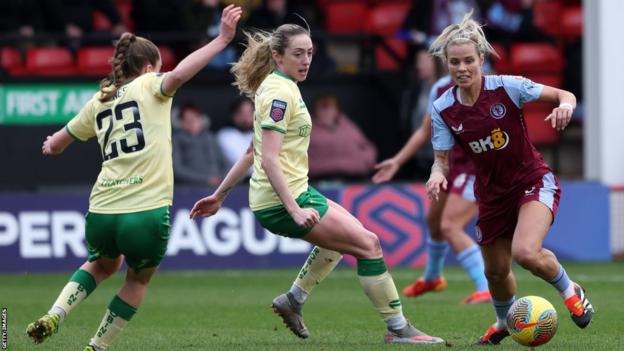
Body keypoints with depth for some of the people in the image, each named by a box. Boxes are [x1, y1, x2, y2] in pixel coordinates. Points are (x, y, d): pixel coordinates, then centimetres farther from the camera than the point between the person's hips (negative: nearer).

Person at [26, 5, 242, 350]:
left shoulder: (99, 101, 17)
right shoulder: (149, 86, 2)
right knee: (138, 280, 25)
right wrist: (222, 40, -22)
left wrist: (51, 146, 55)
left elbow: (57, 143, 31)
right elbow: (178, 74, -22)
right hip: (148, 212, -5)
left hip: (101, 214, 5)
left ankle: (53, 317, 15)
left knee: (102, 265, 36)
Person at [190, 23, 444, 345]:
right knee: (368, 243, -9)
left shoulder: (276, 87, 13)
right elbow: (269, 159, -25)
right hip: (282, 199, -10)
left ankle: (293, 300, 30)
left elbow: (253, 153, 19)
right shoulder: (280, 93, -17)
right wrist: (294, 210, -30)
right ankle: (398, 329, -5)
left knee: (346, 234, 29)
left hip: (291, 194, 10)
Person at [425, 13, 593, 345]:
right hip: (492, 191, 4)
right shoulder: (443, 109, -10)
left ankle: (570, 291, 4)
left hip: (533, 181, -4)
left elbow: (565, 95, -12)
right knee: (496, 270, 14)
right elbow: (442, 159, -4)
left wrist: (564, 106, -35)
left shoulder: (506, 87, -18)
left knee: (525, 253, -27)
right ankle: (505, 323, 47)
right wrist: (437, 175, -27)